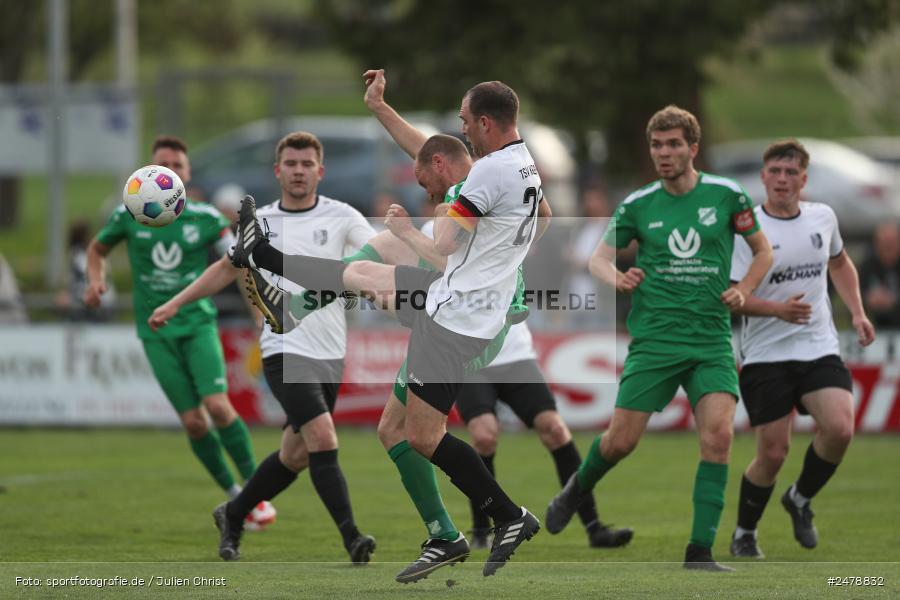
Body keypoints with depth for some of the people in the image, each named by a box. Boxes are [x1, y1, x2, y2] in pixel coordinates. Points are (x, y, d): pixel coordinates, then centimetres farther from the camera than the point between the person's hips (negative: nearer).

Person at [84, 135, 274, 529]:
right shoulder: (129, 215, 1)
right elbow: (98, 248, 19)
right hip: (156, 331, 1)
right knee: (192, 420, -5)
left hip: (198, 323, -1)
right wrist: (96, 281, -1)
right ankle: (234, 496, 10)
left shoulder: (206, 218, -1)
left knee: (217, 405, -18)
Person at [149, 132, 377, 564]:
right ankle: (351, 540, -23)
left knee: (296, 453, 11)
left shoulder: (341, 217, 2)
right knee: (323, 438, -21)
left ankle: (232, 516, 33)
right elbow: (227, 269, 22)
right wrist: (176, 303, 19)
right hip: (285, 350, -2)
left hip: (330, 355, 2)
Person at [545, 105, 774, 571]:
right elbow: (598, 258, 11)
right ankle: (578, 489, 34)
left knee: (718, 432, -18)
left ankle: (700, 551, -13)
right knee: (621, 440, -1)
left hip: (712, 341, 0)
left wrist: (743, 291, -4)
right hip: (654, 337, 0)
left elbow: (763, 252, 14)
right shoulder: (639, 204, 3)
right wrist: (616, 278, -11)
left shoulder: (726, 195, 2)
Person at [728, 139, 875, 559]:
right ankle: (744, 534, 19)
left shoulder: (823, 217, 5)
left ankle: (800, 500, 10)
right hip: (766, 355, -3)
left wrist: (857, 312, 15)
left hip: (820, 350, 4)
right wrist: (779, 309, -27)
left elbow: (839, 263, 25)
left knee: (839, 430, -19)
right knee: (773, 453, -6)